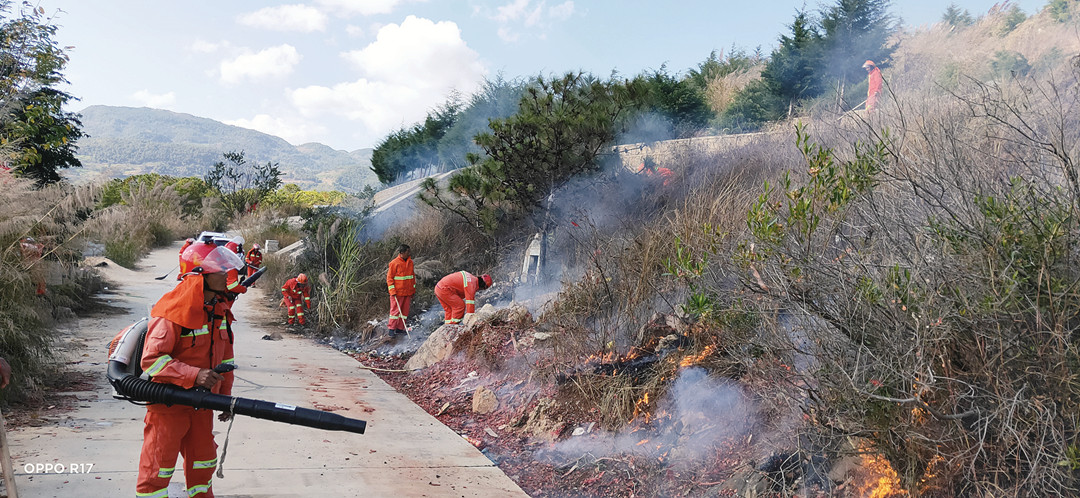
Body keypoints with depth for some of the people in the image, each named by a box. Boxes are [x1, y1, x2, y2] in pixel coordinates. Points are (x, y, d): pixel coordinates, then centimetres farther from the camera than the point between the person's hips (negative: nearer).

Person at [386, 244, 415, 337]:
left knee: (405, 310, 8)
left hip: (407, 292, 6)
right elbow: (389, 278, -9)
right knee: (395, 310, -2)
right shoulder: (394, 263, -11)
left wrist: (413, 289, 16)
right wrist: (392, 291, -13)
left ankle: (400, 328, 17)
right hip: (398, 293, -6)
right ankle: (391, 328, 8)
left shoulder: (410, 262, 7)